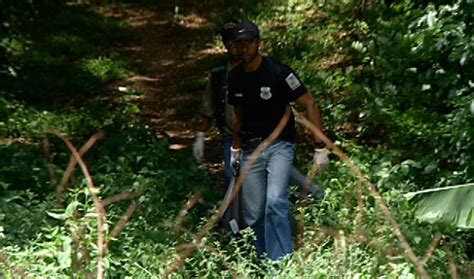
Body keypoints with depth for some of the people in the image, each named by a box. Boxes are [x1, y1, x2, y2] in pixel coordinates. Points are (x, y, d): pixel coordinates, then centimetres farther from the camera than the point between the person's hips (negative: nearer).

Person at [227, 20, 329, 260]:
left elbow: (309, 105, -11)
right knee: (253, 214, 4)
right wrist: (236, 148, 21)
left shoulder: (278, 72, -14)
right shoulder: (234, 77, 3)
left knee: (275, 202, -24)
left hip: (279, 145, -5)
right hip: (250, 148, 5)